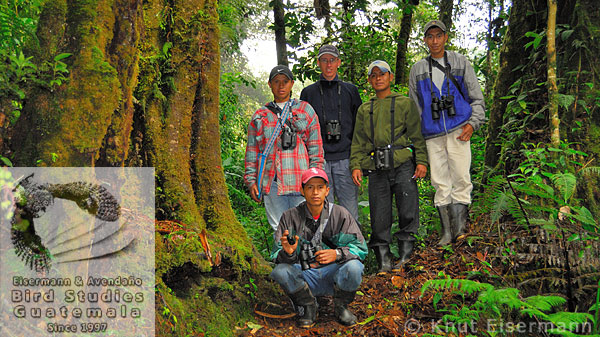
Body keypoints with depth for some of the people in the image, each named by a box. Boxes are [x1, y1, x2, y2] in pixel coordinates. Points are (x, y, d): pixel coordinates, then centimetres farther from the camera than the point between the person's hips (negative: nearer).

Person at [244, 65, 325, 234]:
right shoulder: (259, 116, 16)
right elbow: (252, 150, 15)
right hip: (271, 182, 2)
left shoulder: (305, 110, 11)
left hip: (301, 182, -2)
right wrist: (251, 180, 6)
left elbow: (315, 148, 8)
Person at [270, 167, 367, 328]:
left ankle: (341, 306, 1)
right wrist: (287, 253, -31)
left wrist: (337, 254, -27)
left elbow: (360, 247, -7)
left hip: (333, 273, 0)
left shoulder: (340, 214, -4)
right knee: (280, 271, -29)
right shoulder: (290, 217, -4)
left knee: (353, 267, -32)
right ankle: (308, 307, 0)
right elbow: (276, 254, -6)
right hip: (304, 275, 0)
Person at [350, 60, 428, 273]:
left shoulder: (405, 103, 13)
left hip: (403, 164, -2)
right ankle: (384, 261, 6)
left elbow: (417, 134, 6)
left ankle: (405, 254, 5)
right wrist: (356, 166, 3)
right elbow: (358, 141, 18)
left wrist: (422, 161, -6)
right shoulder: (364, 110, 22)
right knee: (379, 218, 0)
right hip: (377, 169, 2)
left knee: (408, 212, -8)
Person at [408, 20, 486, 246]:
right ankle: (447, 232, 4)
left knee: (461, 178, -9)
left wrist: (473, 123, -5)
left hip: (458, 130, -1)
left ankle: (460, 226, -3)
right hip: (432, 134, 2)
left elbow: (477, 98, 10)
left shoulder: (461, 63, 12)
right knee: (440, 183, -1)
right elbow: (414, 106, 19)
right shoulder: (418, 70, 16)